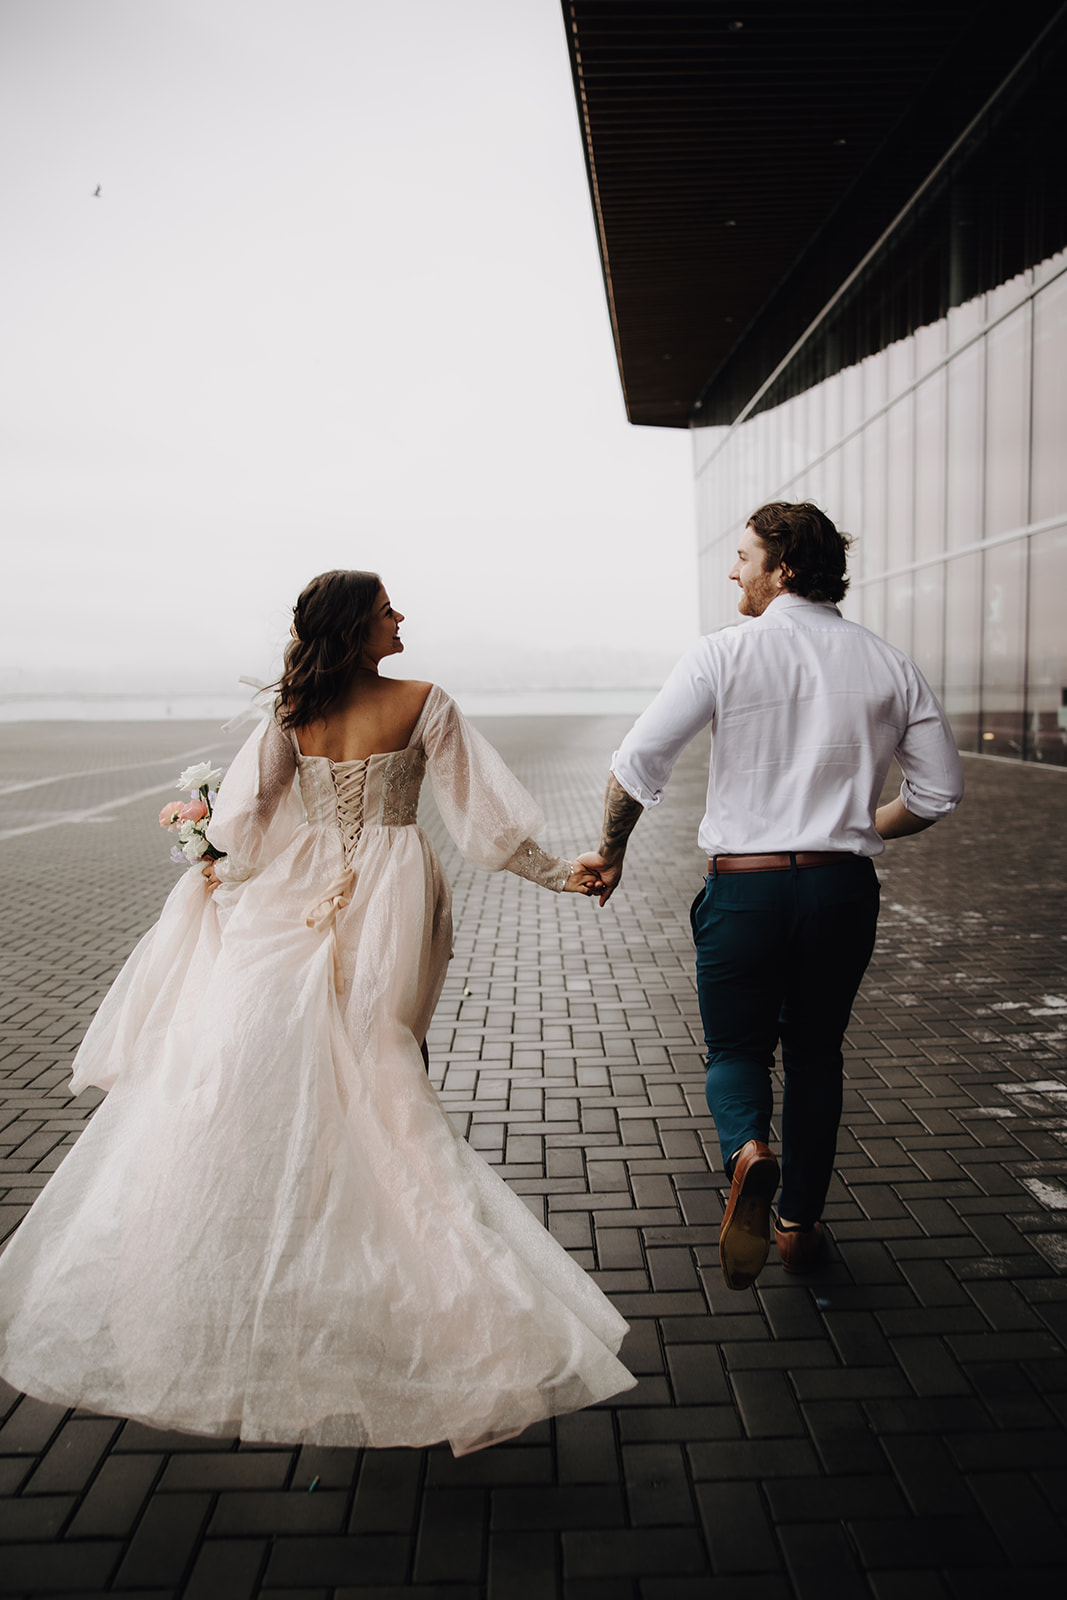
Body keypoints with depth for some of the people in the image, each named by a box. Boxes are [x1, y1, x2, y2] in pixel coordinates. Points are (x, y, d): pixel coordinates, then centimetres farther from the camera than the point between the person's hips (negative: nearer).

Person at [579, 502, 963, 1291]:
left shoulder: (726, 652, -7)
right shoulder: (890, 663, 4)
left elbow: (639, 761, -12)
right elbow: (942, 790, 7)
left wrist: (612, 851, 4)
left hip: (744, 886, -3)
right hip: (844, 888, 3)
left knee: (736, 1050, 15)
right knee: (816, 1055, 20)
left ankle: (748, 1150, -16)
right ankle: (801, 1226, 29)